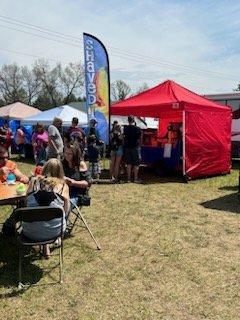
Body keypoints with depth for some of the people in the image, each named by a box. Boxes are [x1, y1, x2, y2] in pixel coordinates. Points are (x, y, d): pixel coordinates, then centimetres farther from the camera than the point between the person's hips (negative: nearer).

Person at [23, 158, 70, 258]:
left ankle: (45, 245, 35)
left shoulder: (34, 181, -1)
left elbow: (26, 203, 12)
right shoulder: (63, 186, -4)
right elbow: (66, 211, 1)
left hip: (30, 232, 1)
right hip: (54, 231, -1)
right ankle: (45, 245, 34)